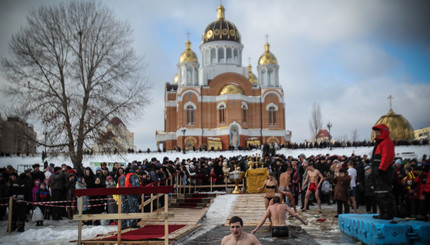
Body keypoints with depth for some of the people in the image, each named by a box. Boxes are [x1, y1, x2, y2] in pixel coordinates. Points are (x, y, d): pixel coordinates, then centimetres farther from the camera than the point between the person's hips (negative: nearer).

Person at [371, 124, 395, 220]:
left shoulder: (387, 142, -9)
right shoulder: (379, 143, 23)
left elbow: (386, 157, -19)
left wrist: (381, 169, -25)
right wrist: (375, 170, 21)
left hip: (384, 173, -11)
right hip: (378, 172, 11)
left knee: (384, 194, -11)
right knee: (379, 194, 13)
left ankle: (389, 214, -9)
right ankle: (383, 213, 18)